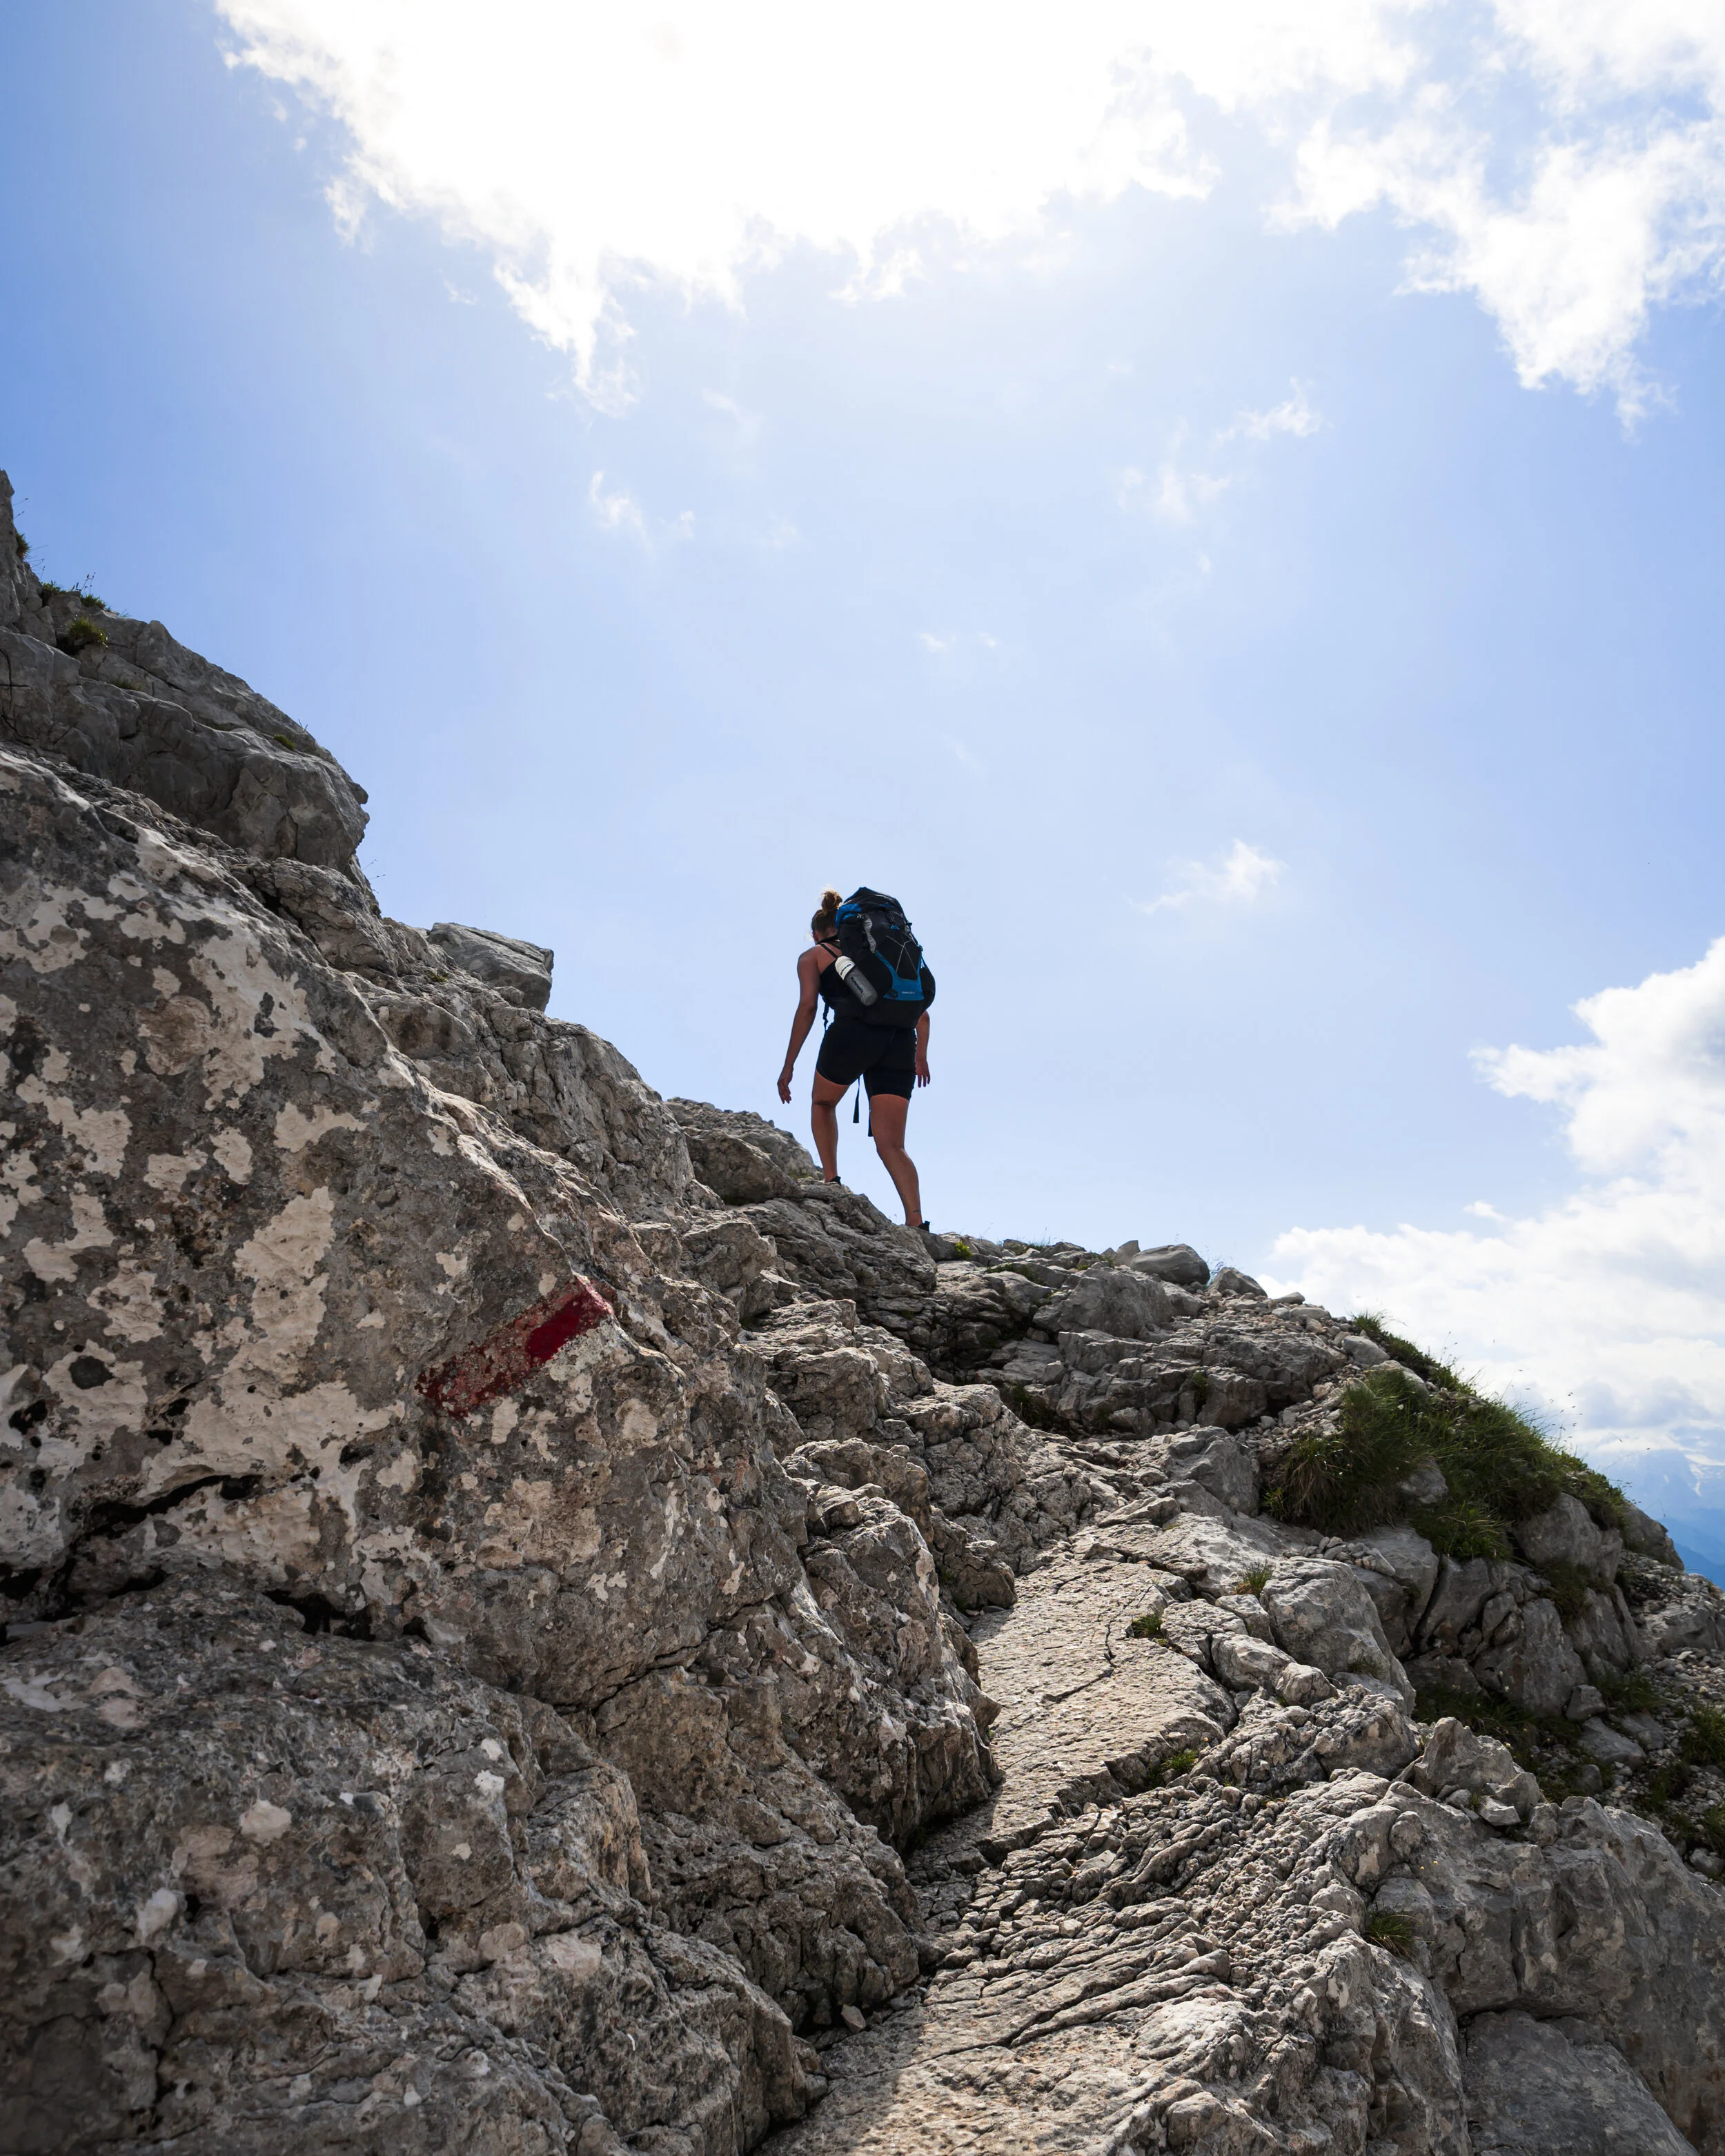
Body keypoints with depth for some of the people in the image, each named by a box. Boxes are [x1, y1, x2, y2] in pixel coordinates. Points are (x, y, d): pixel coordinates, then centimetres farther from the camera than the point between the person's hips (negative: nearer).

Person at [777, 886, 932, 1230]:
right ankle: (916, 1220, -15)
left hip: (852, 1031, -3)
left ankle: (831, 1181, 15)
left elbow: (807, 1006, 4)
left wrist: (788, 1066, 4)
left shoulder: (813, 955, 21)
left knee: (823, 1104, 28)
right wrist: (921, 1054, 18)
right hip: (901, 1038, 4)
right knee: (891, 1144, 2)